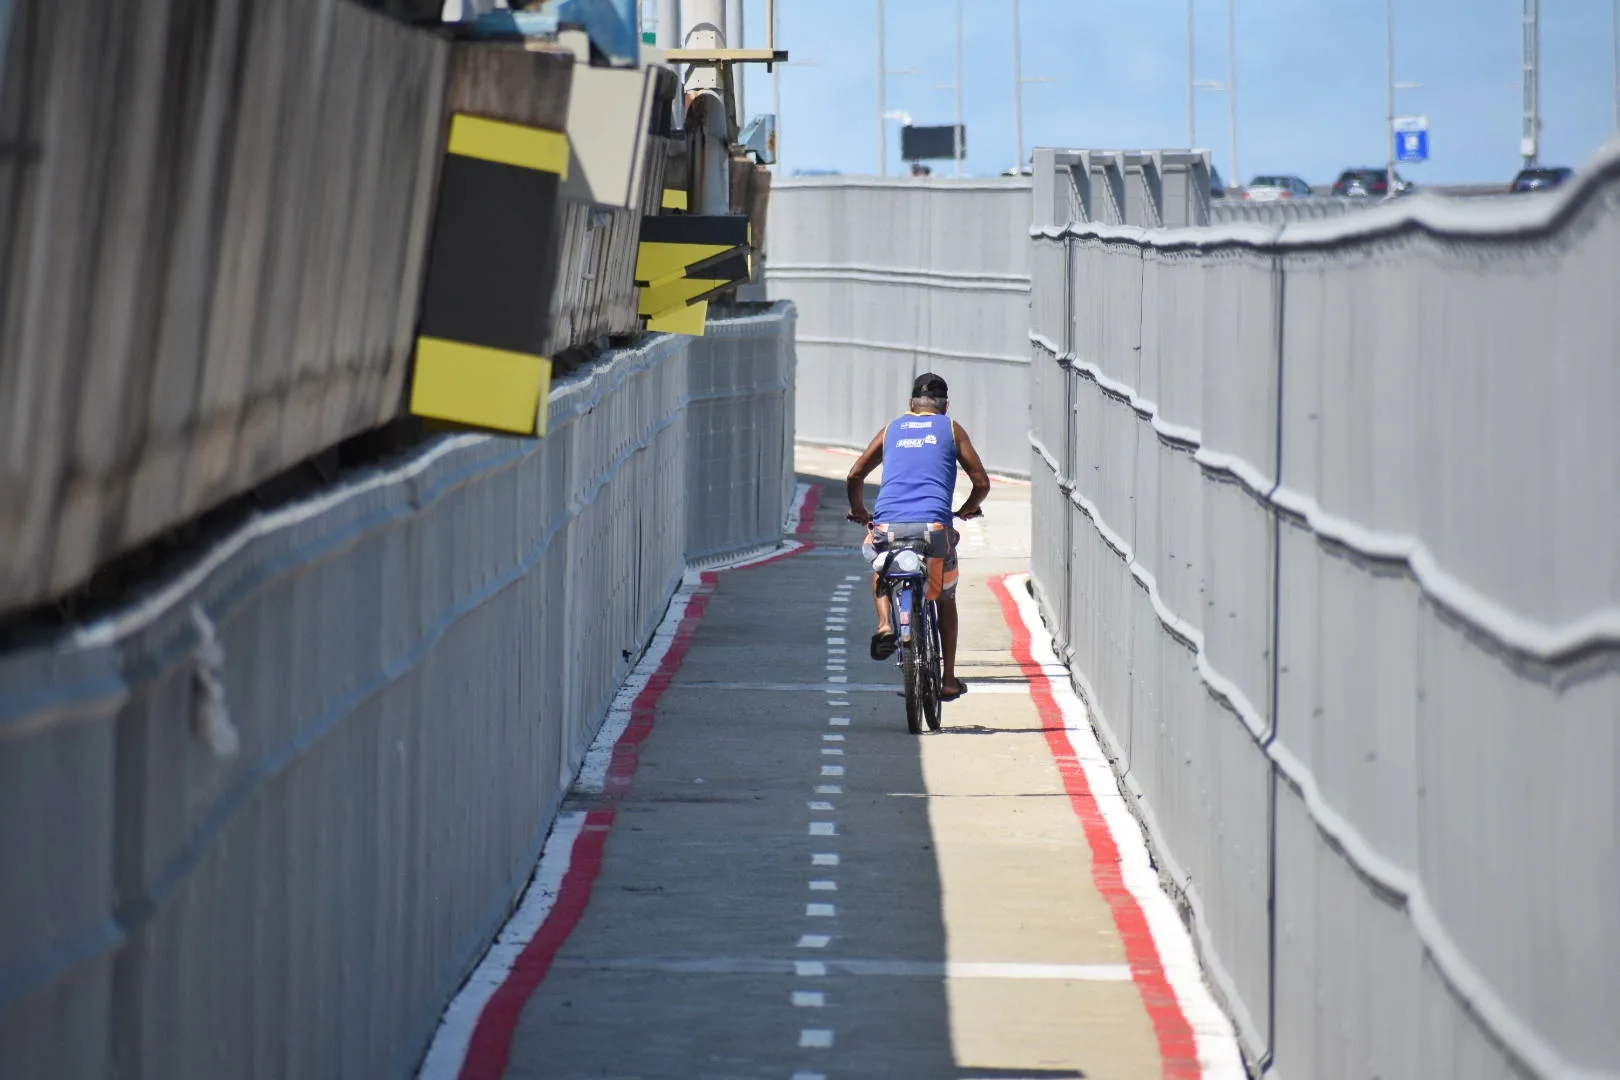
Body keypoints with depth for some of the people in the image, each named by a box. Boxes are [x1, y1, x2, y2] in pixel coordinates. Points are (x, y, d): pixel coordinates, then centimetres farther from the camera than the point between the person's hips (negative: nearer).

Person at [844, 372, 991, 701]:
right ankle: (948, 680, 18)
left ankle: (884, 623, 4)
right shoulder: (951, 429, 15)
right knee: (945, 599, 21)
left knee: (880, 570, 34)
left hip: (887, 525, 1)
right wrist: (969, 508, 32)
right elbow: (981, 482, 11)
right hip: (934, 526, -1)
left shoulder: (892, 428, 21)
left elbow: (855, 475, 17)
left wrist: (858, 510, 34)